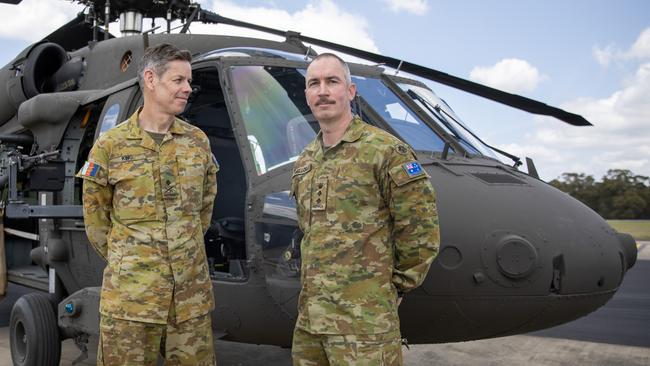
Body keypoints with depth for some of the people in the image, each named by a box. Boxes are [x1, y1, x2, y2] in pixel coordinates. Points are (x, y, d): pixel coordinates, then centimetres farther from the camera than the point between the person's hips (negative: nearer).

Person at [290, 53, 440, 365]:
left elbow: (421, 230, -11)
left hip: (364, 319, -7)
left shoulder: (385, 150, -11)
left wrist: (393, 287, -4)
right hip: (309, 316, 7)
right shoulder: (304, 162, 13)